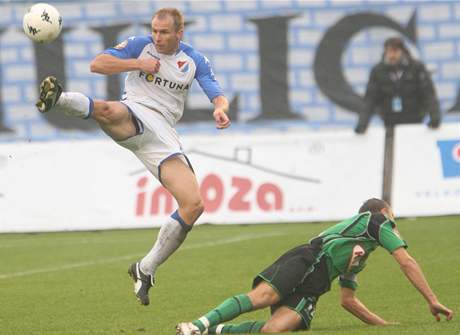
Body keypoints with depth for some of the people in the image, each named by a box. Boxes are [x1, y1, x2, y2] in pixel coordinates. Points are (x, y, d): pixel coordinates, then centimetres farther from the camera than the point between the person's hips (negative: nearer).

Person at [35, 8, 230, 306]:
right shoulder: (141, 45, 5)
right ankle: (59, 99, -70)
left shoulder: (195, 60, 11)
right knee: (110, 111, -42)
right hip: (134, 117, -3)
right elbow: (97, 64, -2)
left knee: (194, 205, -8)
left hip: (163, 134, 3)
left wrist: (220, 109, -18)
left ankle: (145, 270, 4)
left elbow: (219, 96, 7)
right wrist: (139, 63, -10)